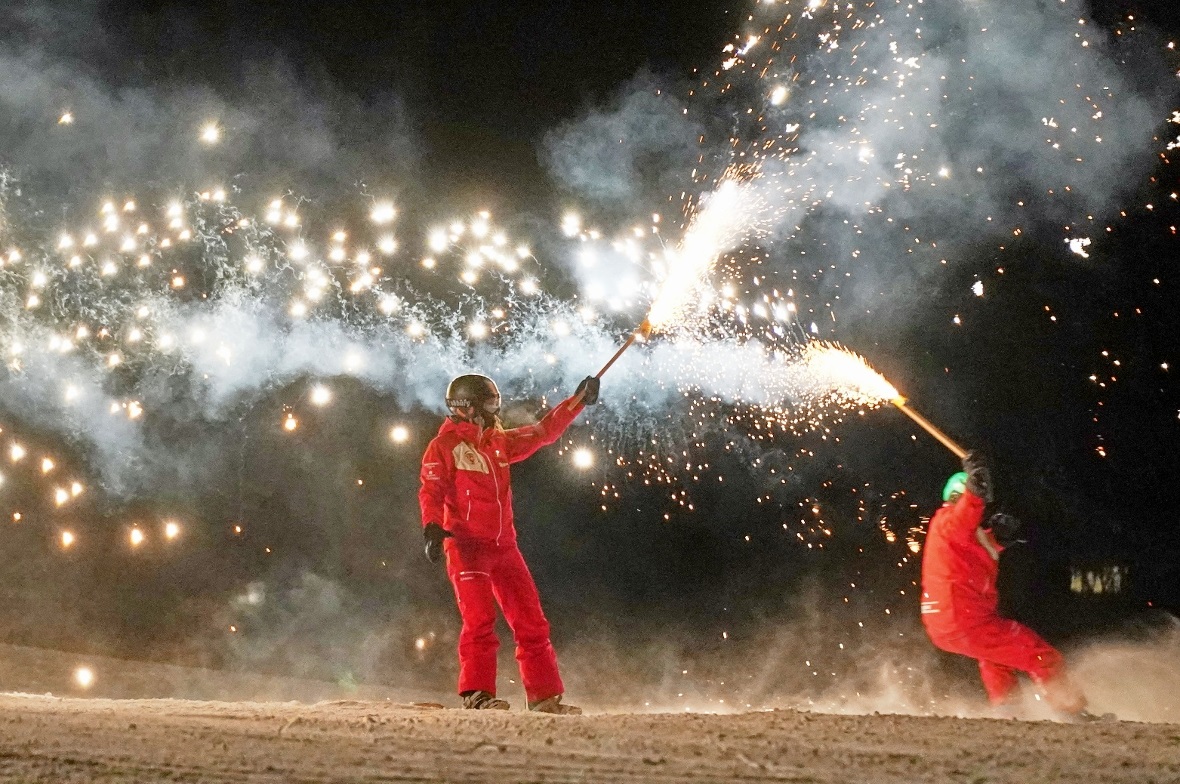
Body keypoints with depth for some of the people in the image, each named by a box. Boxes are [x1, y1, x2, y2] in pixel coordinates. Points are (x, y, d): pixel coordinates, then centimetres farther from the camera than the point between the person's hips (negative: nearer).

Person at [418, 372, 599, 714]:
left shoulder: (499, 442, 18)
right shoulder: (443, 446, -1)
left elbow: (542, 433, 24)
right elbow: (430, 493, -10)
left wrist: (578, 400, 22)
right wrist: (433, 528, -27)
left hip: (504, 545, 7)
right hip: (465, 545, -6)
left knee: (531, 620, 2)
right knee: (480, 618, -16)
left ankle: (544, 695, 6)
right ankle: (476, 693, -8)